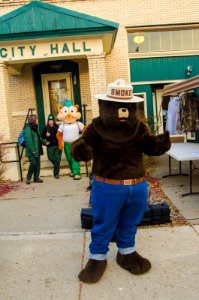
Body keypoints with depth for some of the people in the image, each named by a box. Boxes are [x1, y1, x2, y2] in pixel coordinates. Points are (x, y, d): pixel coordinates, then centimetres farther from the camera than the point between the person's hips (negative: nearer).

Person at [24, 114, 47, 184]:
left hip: (37, 150, 9)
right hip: (32, 151, -9)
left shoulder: (35, 128, 16)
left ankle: (36, 177, 20)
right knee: (33, 163, -9)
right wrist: (32, 149, -24)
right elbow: (28, 140, -21)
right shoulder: (28, 128, -14)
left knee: (37, 164, 10)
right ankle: (28, 178, 7)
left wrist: (44, 142, 16)